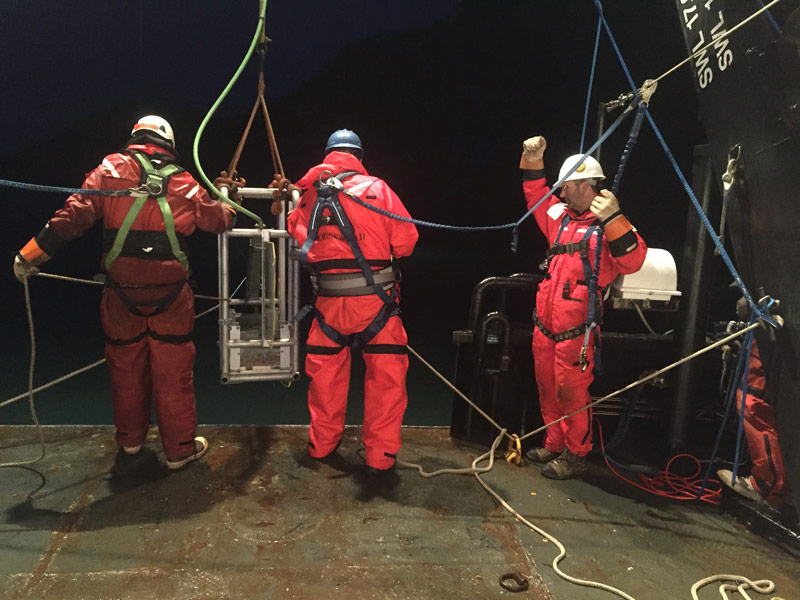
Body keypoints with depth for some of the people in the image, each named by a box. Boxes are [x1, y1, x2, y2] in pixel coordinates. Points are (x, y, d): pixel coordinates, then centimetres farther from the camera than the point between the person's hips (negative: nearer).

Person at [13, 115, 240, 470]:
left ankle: (130, 438, 36)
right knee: (173, 371, 7)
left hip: (122, 292, 1)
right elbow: (218, 220, 14)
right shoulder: (183, 182, 2)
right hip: (170, 294, -1)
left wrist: (32, 254, -1)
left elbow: (75, 213, -9)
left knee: (126, 365, 18)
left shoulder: (111, 168, -1)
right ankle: (179, 448, 17)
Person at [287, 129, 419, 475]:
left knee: (325, 371, 20)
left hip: (328, 303, 4)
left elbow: (297, 233, 16)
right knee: (386, 375, 9)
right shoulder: (376, 188, -6)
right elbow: (406, 242, -6)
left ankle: (322, 442, 34)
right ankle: (380, 455, 15)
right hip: (375, 300, -3)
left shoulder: (309, 194, 5)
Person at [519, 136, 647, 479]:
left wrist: (613, 219, -34)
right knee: (547, 388, 17)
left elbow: (632, 261, -24)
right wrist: (533, 160, 12)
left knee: (571, 392, 0)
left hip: (575, 329, -8)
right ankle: (554, 445, 32)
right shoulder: (562, 217, 13)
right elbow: (536, 195, 25)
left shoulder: (610, 226, -9)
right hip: (545, 323, 8)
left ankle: (575, 456, 17)